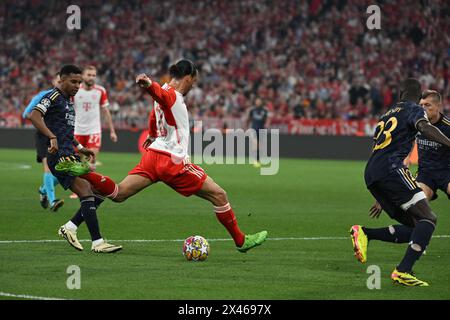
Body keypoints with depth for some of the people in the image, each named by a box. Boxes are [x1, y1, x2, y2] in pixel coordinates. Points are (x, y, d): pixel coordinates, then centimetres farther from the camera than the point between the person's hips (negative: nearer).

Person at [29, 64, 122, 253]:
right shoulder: (53, 97, -6)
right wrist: (52, 137, -31)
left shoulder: (68, 101, 23)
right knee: (87, 193, -18)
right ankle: (97, 243, -20)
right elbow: (34, 116, -22)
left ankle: (69, 228, 11)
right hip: (60, 157, -10)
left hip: (70, 156, 10)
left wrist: (80, 148, 28)